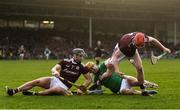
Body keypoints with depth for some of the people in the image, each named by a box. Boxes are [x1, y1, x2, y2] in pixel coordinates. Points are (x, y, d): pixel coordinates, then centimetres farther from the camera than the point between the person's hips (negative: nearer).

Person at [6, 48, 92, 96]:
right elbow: (54, 68, -8)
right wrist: (55, 71, -33)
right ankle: (14, 91, -26)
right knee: (37, 82, -20)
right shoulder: (65, 62, 4)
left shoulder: (81, 67, 2)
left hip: (64, 86, -3)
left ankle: (34, 94, -38)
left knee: (56, 89, -39)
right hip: (55, 79, 3)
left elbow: (89, 79, 5)